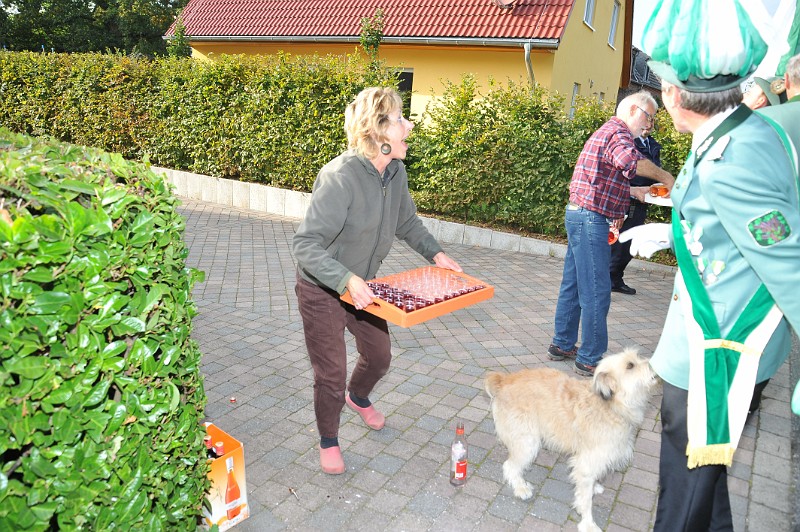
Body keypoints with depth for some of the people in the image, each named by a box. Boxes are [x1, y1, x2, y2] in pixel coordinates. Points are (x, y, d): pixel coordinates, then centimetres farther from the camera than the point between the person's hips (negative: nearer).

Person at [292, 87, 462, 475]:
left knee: (379, 356, 23)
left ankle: (358, 398, 58)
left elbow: (406, 223, 10)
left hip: (362, 286, 7)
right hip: (322, 291, -7)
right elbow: (305, 245, -33)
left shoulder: (396, 171, -8)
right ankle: (328, 440, 35)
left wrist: (435, 253, 0)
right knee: (331, 376, 5)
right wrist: (346, 280, -43)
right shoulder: (339, 178, -32)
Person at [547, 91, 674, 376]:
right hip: (590, 219, -11)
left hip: (579, 215, 11)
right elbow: (629, 159, -36)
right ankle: (590, 359, 4)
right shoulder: (618, 132, -11)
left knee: (573, 285, 16)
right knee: (596, 291, -5)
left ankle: (562, 345, 26)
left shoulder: (607, 131, 23)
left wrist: (635, 191, 26)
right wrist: (663, 176, -24)